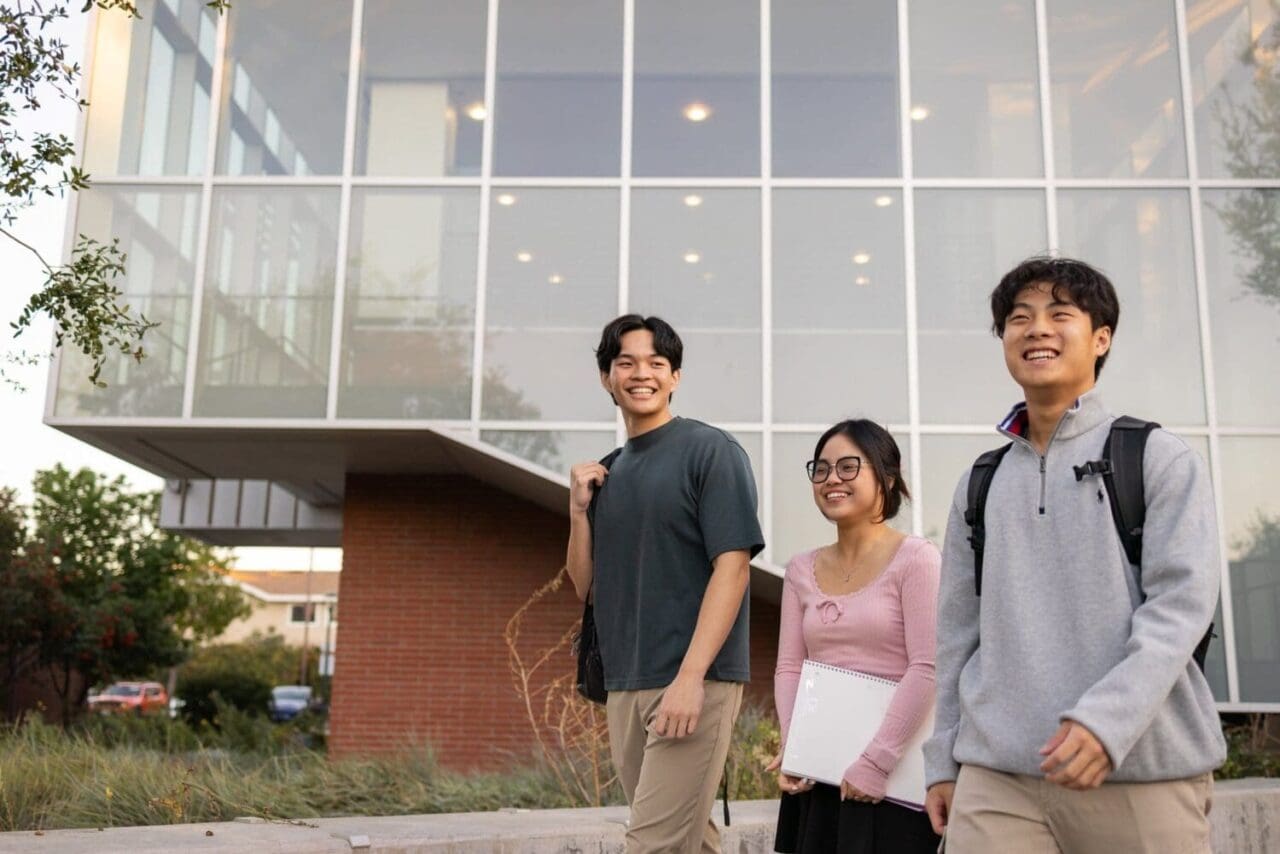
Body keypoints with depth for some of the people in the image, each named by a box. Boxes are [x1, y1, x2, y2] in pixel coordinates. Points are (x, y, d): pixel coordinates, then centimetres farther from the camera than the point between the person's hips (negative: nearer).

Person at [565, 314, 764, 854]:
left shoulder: (710, 450, -4)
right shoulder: (607, 473, 14)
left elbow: (733, 564, -13)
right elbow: (585, 586, 15)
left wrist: (690, 676, -21)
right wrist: (579, 508, -1)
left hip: (694, 681, -6)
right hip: (623, 686, 6)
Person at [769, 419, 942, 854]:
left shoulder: (914, 558, -6)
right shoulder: (802, 571, 10)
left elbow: (926, 669, -13)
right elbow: (789, 668, 7)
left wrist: (876, 762, -16)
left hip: (895, 776, -5)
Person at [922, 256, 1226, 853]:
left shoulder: (1161, 461, 2)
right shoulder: (980, 484, 13)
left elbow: (1181, 602, -9)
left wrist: (1106, 721, -22)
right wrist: (942, 760, 10)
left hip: (1143, 773, -2)